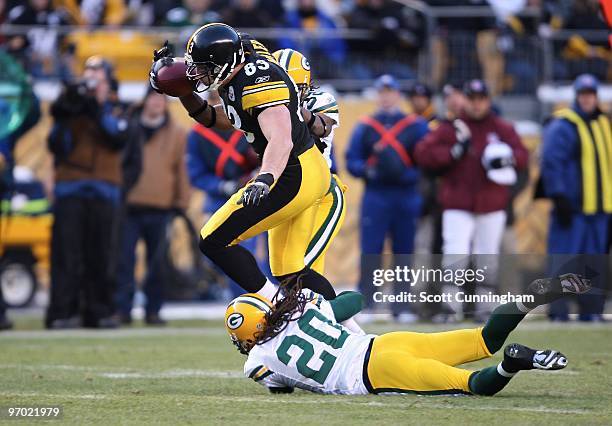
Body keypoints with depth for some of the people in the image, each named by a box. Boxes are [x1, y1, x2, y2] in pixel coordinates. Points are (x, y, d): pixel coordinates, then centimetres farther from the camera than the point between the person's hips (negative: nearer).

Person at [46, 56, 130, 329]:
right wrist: (63, 119, -11)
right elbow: (56, 147, 1)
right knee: (66, 253, -8)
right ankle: (63, 312, -11)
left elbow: (119, 139, -6)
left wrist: (97, 111, -11)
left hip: (104, 193, 1)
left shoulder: (115, 113, 14)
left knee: (101, 254, -1)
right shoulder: (70, 109, 13)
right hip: (69, 190, -1)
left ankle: (99, 311, 2)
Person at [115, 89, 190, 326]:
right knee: (124, 261, -4)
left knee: (157, 263, 2)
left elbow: (181, 171, 11)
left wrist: (181, 204, 7)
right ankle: (122, 309, 0)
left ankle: (153, 310, 9)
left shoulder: (177, 134, 9)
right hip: (129, 207, 0)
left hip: (161, 210, 0)